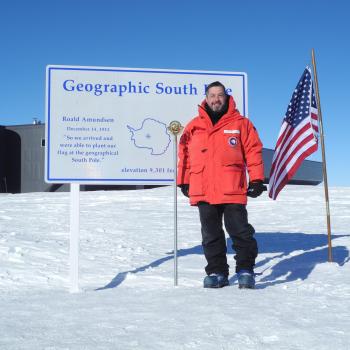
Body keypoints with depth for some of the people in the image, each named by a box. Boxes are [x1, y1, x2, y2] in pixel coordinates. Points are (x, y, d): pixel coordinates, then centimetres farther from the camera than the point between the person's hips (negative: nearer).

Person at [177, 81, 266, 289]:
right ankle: (217, 272, 18)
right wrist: (184, 182, 11)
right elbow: (185, 155, 14)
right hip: (203, 192, 3)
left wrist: (256, 180, -2)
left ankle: (245, 270, 10)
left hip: (232, 191, -3)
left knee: (240, 232, -1)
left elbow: (253, 151, 3)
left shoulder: (241, 123, 5)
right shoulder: (194, 127, 11)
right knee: (211, 236, 9)